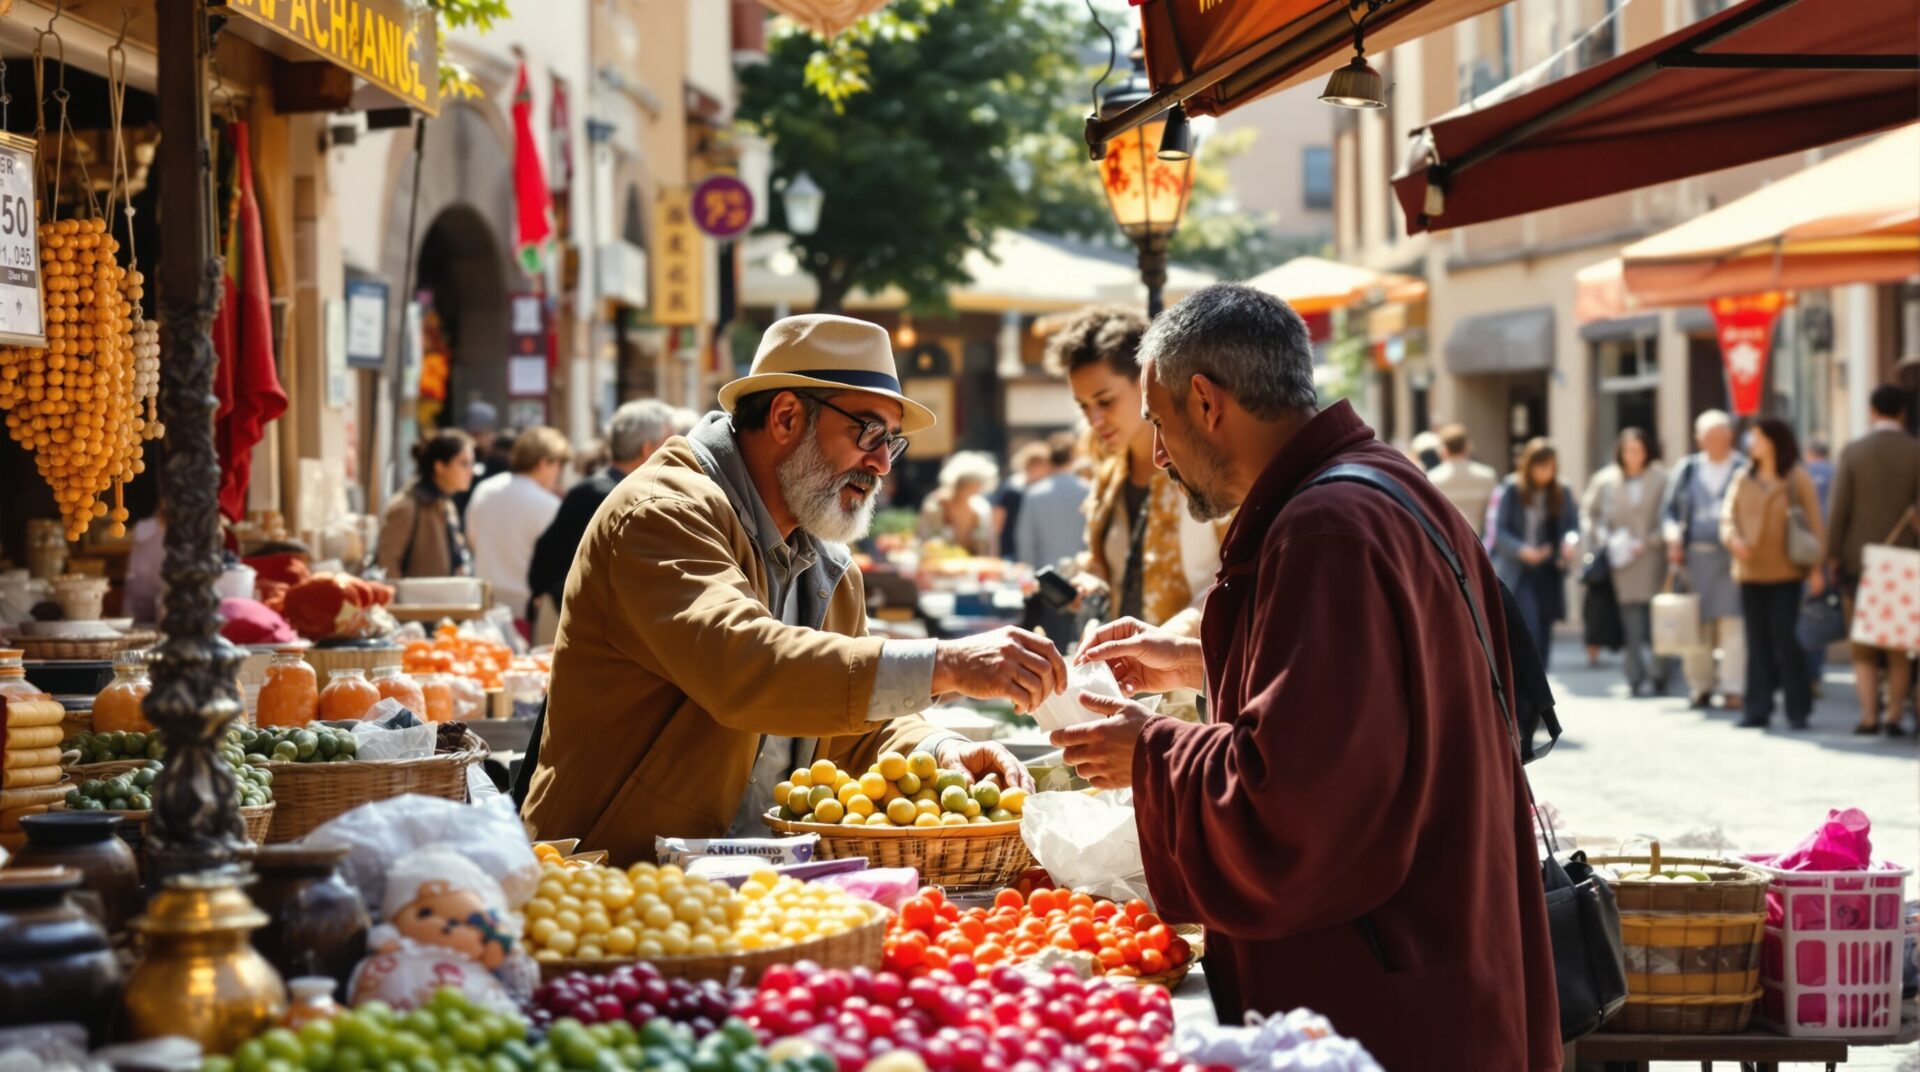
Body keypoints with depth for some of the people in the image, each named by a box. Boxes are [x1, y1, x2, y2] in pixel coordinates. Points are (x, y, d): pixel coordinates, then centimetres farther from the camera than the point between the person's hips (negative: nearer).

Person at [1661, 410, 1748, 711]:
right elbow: (1669, 509, 16)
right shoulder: (1687, 469, 13)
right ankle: (1700, 686, 13)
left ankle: (1732, 689, -10)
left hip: (1732, 554, -3)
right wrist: (1673, 534, -1)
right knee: (1697, 622, 4)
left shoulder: (1743, 469, 4)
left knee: (1732, 620, -9)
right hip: (1695, 554, 3)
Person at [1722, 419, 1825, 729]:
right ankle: (1758, 709, 9)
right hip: (1750, 572, 4)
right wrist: (1734, 540, -13)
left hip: (1786, 572, -4)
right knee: (1758, 642, 5)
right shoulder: (1743, 478, 10)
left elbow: (1814, 525, -2)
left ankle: (1798, 709, 2)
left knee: (1784, 637, -7)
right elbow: (1728, 516, 9)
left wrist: (1816, 567, -9)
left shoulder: (1797, 478, -1)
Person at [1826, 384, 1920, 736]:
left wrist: (1832, 555, 2)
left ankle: (1869, 713, -4)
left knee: (1863, 645, 7)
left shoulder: (1853, 452, -4)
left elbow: (1839, 509, -5)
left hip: (1859, 558, 0)